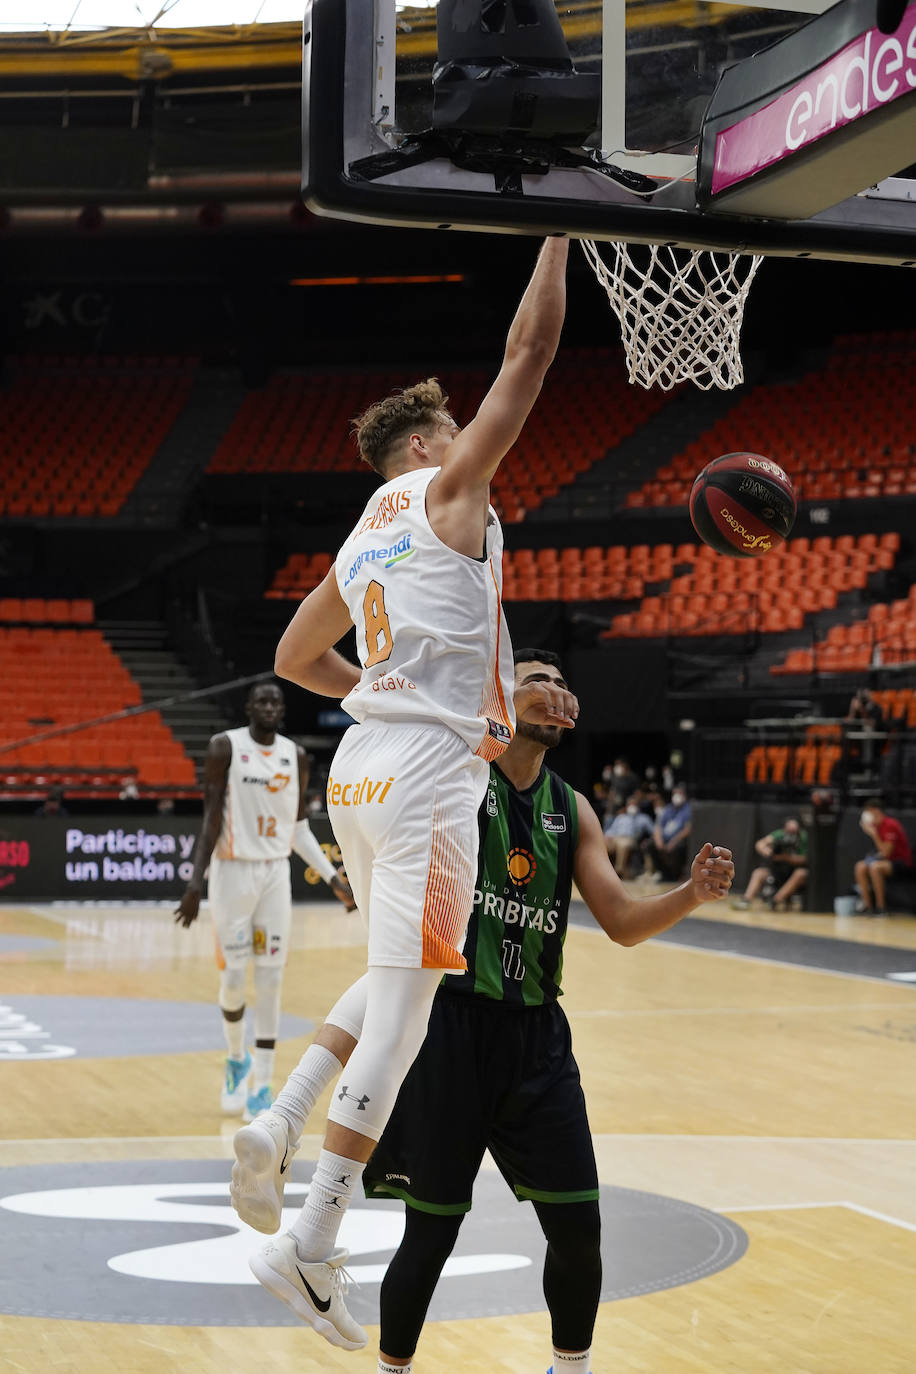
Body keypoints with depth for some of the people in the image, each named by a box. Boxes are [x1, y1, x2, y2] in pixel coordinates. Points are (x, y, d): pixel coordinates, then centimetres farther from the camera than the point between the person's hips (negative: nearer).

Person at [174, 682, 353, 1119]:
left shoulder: (296, 756, 7)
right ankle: (237, 1059, 27)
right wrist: (196, 881, -15)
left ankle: (262, 1084, 4)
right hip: (233, 870, -3)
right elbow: (211, 817, -9)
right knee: (234, 976, -1)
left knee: (271, 980, -1)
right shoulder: (225, 747, -6)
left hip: (276, 873, 3)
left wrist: (333, 878, 7)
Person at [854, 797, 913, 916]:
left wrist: (873, 834, -22)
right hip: (889, 860, 9)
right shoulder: (878, 825, 7)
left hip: (903, 865, -9)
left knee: (875, 867, -33)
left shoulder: (890, 825, -19)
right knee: (860, 867, -8)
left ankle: (881, 908, -26)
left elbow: (886, 852, -22)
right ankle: (868, 906, -10)